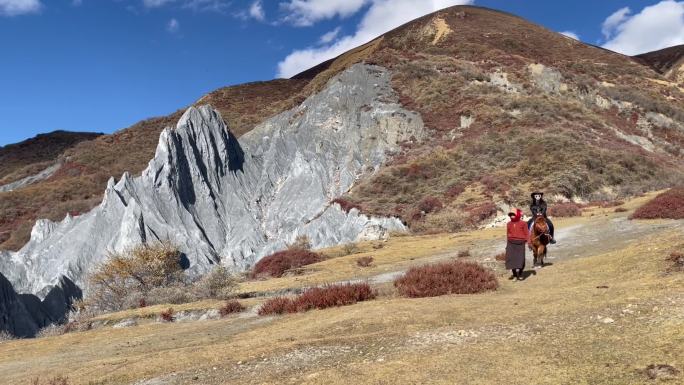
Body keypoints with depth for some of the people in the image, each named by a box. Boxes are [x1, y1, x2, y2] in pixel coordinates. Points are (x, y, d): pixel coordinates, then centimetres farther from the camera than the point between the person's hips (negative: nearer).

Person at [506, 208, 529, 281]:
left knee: (520, 258, 0)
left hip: (520, 243, -3)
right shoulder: (509, 224, 8)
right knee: (511, 258, 0)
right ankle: (514, 273, 15)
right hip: (511, 243, 3)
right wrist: (508, 243, 14)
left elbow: (526, 233, 0)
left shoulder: (522, 224, -1)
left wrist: (528, 242, -8)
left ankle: (520, 274, 15)